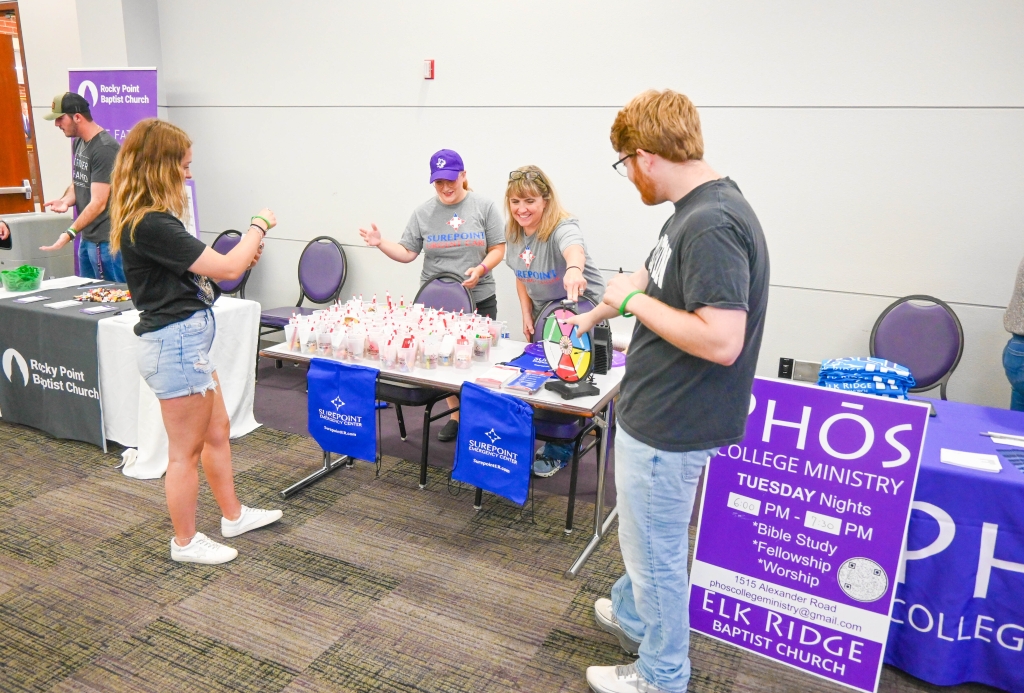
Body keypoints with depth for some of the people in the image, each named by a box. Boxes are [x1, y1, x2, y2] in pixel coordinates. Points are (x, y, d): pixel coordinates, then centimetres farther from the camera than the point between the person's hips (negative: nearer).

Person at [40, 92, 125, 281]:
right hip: (87, 237, 9)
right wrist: (65, 200, -1)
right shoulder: (79, 142, 11)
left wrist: (69, 233, -24)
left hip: (106, 239, -9)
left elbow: (98, 203, -20)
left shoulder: (104, 148, -17)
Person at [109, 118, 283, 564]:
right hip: (176, 343, -10)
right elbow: (226, 268, -22)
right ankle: (185, 542, 25)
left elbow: (197, 269, 16)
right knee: (186, 451, 6)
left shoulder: (147, 219, 8)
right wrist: (260, 225, -7)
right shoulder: (150, 225, -23)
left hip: (186, 339, 10)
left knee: (217, 432, 21)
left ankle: (233, 515, 38)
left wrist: (244, 254, 3)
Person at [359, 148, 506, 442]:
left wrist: (481, 269, -18)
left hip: (479, 300, -2)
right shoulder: (423, 213, 4)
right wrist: (381, 243, -14)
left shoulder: (484, 207, -1)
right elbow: (407, 253, 3)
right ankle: (456, 415, 25)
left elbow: (498, 249, -1)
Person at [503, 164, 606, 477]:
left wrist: (573, 268, -75)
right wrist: (526, 315, 1)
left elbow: (574, 248, -53)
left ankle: (558, 452, 10)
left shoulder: (562, 227, -27)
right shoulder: (513, 231, -4)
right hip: (542, 311, 7)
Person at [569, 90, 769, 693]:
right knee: (646, 536, 29)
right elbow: (655, 279, 22)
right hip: (659, 413, 10)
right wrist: (593, 315, 33)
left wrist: (635, 301, -20)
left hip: (668, 428, -10)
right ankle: (632, 615, 53)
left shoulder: (713, 225, -26)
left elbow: (720, 340, -32)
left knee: (656, 551, 10)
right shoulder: (694, 211, 6)